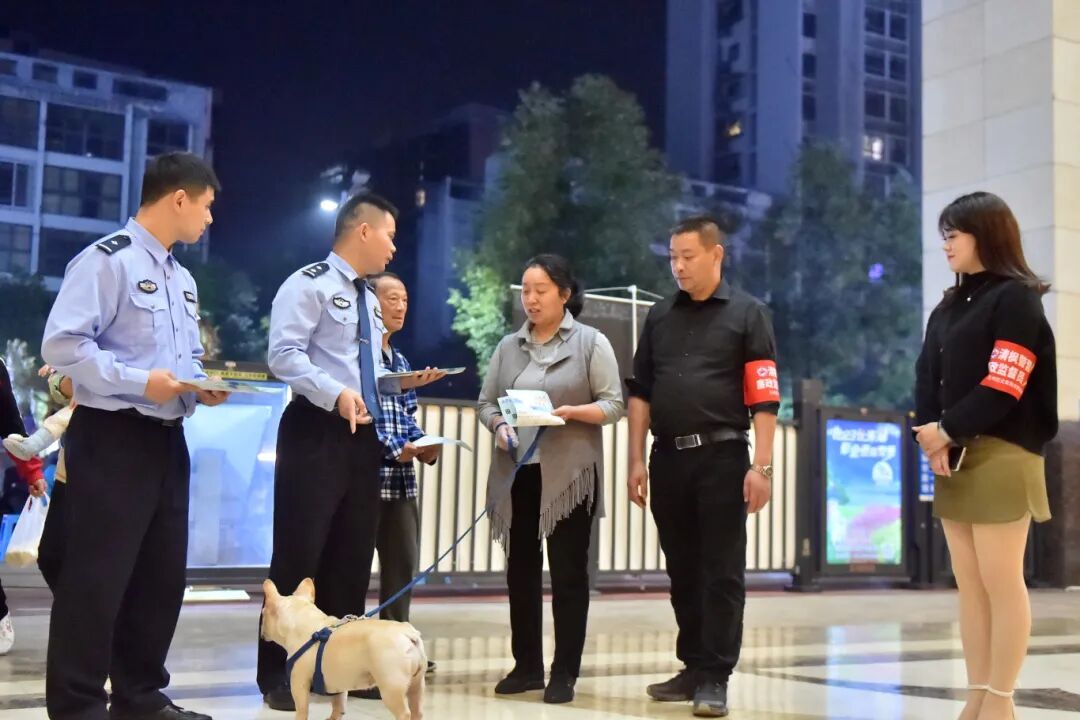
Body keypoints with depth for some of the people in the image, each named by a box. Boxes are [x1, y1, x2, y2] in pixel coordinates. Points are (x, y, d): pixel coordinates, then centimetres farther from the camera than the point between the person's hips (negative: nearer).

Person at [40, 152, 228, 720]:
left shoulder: (182, 279, 17)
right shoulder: (107, 260, -11)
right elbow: (62, 344, -18)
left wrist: (200, 389, 2)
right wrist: (139, 381, -23)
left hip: (166, 438, 9)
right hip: (111, 438, -9)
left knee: (163, 572, 12)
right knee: (97, 575, -4)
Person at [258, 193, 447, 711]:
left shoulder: (368, 300, 20)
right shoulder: (309, 284, -7)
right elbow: (284, 355, -18)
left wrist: (400, 382, 8)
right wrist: (336, 394, -29)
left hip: (362, 437, 9)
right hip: (316, 433, -8)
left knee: (353, 557, 11)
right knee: (298, 554, -5)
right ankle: (278, 674, 4)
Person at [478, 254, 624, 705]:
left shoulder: (591, 342, 1)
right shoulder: (508, 346, 13)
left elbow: (614, 405, -3)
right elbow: (486, 401, 13)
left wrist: (569, 412, -18)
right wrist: (498, 425, -8)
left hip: (570, 474, -4)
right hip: (517, 473, 4)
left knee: (568, 571, 0)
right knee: (521, 569, 9)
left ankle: (565, 673, 7)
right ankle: (526, 665, 20)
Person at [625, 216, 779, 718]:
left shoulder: (746, 314, 1)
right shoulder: (659, 317, 12)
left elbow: (764, 397, -5)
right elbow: (640, 392, 13)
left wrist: (762, 467, -12)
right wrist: (637, 460, 6)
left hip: (722, 456, -4)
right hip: (668, 457, 4)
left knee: (722, 572, -1)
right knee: (682, 570, 10)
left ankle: (715, 678, 5)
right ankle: (693, 668, 21)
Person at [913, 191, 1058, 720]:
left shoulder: (1015, 299, -4)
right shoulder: (947, 308, 18)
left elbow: (1002, 389, -13)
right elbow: (927, 380, 9)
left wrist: (947, 432, -11)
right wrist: (931, 436, -7)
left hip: (1000, 457, -7)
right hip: (953, 459, 7)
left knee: (1002, 583, -4)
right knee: (969, 585, 7)